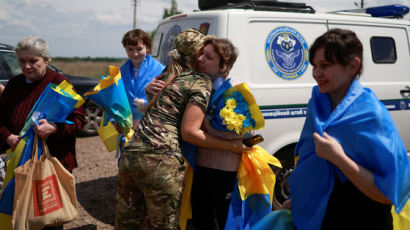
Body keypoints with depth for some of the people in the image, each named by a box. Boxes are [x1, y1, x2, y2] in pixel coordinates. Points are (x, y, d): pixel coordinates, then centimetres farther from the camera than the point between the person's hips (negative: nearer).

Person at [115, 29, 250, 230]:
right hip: (160, 162, -7)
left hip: (131, 154, 8)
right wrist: (231, 146, -4)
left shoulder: (169, 76, 19)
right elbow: (189, 132, -8)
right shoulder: (201, 83, -2)